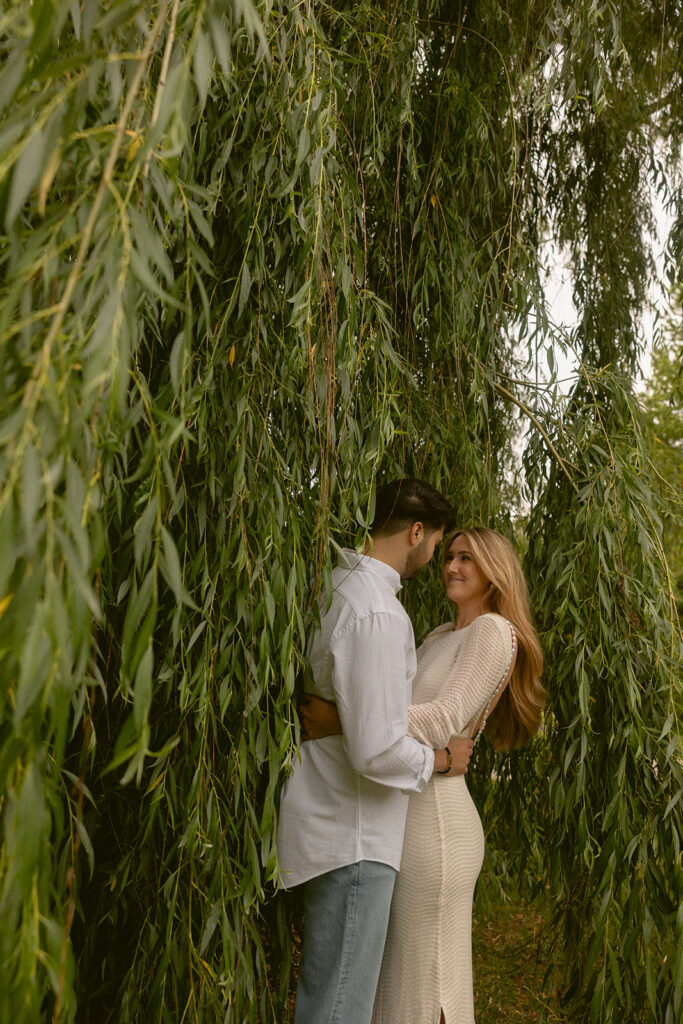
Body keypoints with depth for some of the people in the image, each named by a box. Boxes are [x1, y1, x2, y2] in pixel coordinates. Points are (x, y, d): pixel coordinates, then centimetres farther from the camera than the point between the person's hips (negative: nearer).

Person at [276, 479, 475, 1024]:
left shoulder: (342, 583, 6)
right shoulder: (378, 614, -25)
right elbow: (378, 752, -27)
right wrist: (443, 758, -8)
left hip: (328, 816, 10)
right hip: (352, 835, -10)